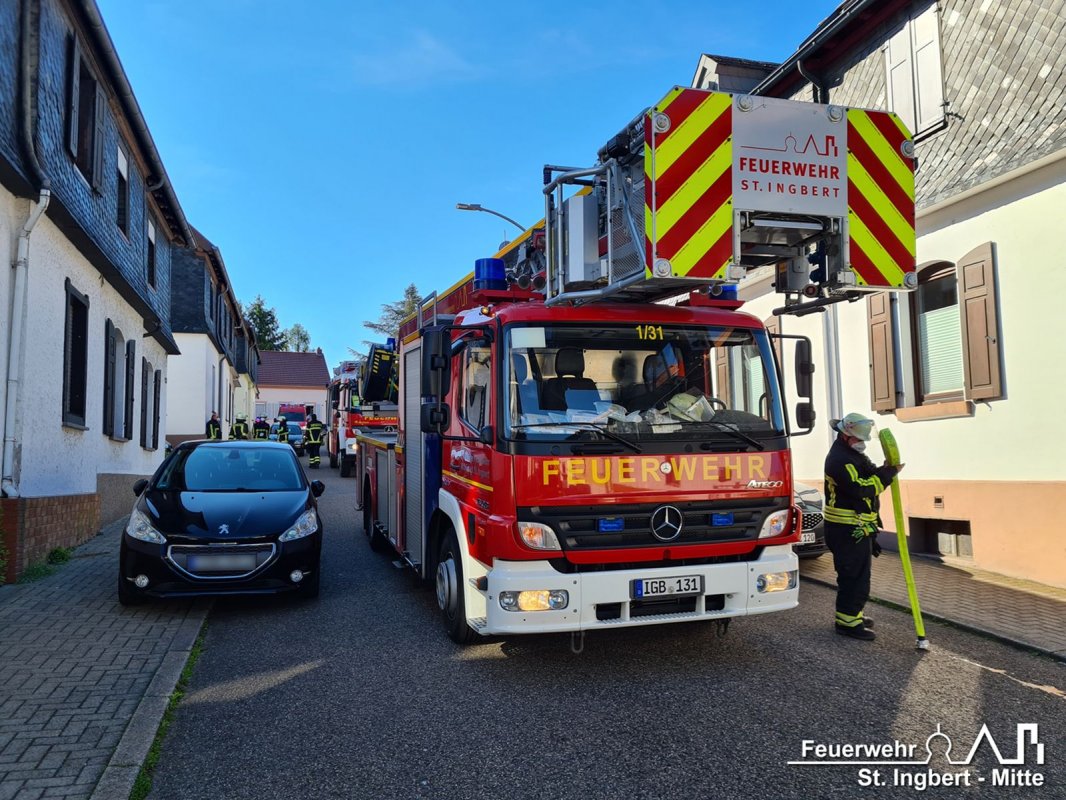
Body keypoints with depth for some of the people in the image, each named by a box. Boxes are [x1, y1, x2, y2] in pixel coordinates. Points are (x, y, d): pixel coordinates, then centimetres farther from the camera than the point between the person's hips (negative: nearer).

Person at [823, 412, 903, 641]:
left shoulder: (851, 454, 16)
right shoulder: (839, 459, -19)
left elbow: (868, 477, 11)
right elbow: (861, 488, -26)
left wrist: (884, 470, -9)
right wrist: (888, 473, -20)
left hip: (857, 526, 11)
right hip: (848, 528, -11)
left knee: (857, 573, 19)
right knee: (854, 574, -7)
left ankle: (852, 614, 31)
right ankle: (847, 621, 1)